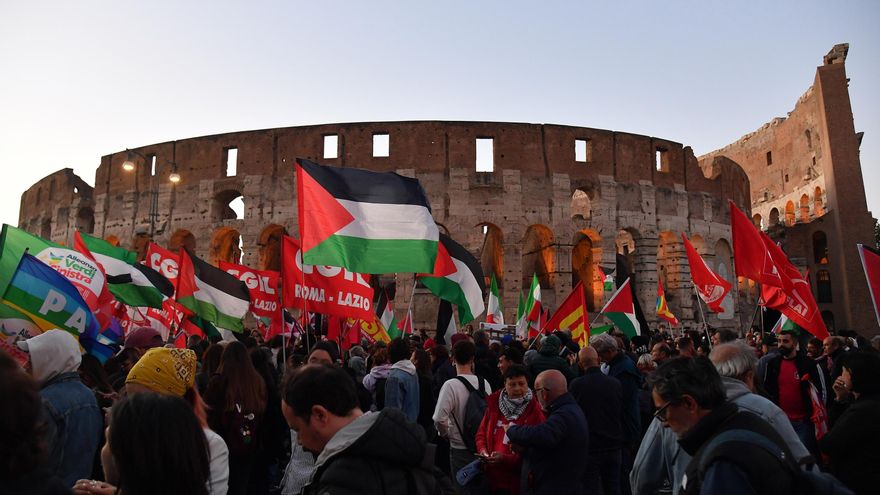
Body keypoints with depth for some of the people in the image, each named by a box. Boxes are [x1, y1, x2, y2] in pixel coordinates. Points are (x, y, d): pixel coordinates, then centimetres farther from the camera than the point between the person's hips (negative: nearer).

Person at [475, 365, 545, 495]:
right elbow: (482, 432, 12)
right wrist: (482, 449, -7)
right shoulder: (494, 404, 1)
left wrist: (506, 459, -20)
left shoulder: (535, 412, -11)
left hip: (518, 481, -4)